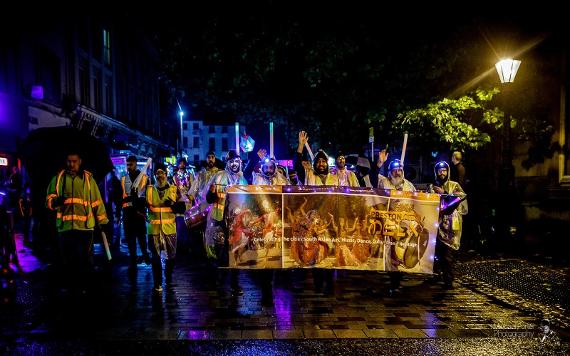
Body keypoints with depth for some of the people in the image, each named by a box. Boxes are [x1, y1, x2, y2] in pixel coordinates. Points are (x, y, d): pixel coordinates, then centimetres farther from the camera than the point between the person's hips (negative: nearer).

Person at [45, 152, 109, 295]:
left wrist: (103, 221, 6)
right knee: (67, 258, 11)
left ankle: (83, 286, 18)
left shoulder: (88, 178, 7)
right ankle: (68, 285, 25)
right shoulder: (58, 178, 8)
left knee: (85, 258, 5)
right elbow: (49, 200, 2)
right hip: (65, 225, 1)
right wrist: (55, 201, -22)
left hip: (85, 225, -1)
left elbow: (97, 201, 8)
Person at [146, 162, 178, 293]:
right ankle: (157, 284, 13)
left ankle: (169, 279, 32)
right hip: (154, 229, 0)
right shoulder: (149, 189, 5)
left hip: (170, 228, 0)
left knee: (171, 256, 10)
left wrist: (174, 204, -19)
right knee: (156, 257, 4)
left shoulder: (173, 189, 3)